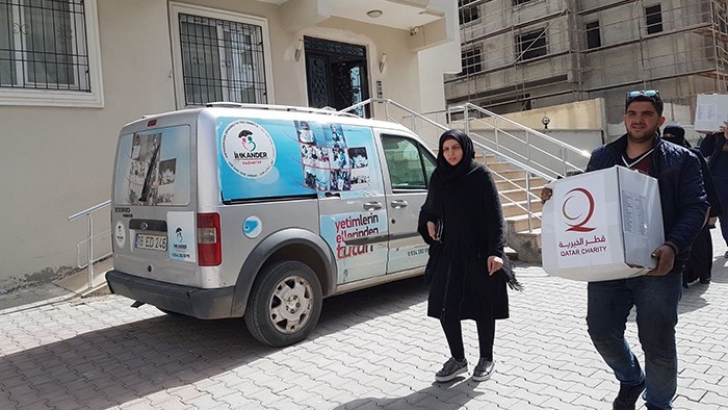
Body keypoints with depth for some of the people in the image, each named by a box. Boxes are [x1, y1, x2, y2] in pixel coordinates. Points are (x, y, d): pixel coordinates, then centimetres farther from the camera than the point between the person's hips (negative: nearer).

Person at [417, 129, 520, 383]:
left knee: (482, 306, 6)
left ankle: (486, 360, 25)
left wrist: (495, 251, -19)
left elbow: (494, 215, -11)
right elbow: (428, 208, 20)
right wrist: (429, 222, -2)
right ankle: (457, 359, 22)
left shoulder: (481, 175, -6)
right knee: (445, 307, 3)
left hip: (478, 252, -4)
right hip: (448, 252, 4)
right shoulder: (438, 177, 7)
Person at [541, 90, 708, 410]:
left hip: (656, 265, -3)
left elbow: (695, 207, -6)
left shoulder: (682, 160, 2)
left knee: (657, 342, 6)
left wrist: (673, 246, -22)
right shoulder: (601, 157, 11)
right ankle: (631, 380, 39)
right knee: (602, 331, 8)